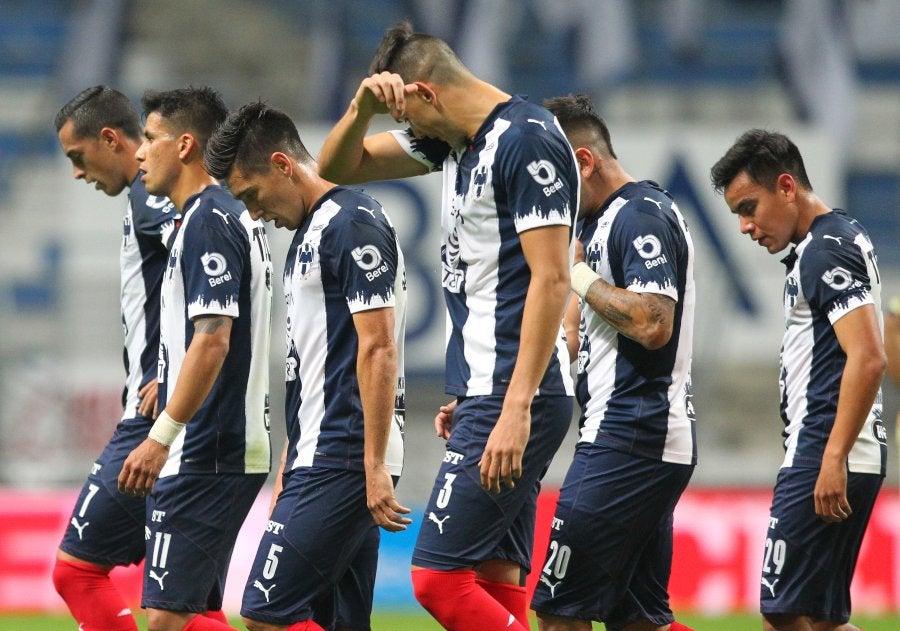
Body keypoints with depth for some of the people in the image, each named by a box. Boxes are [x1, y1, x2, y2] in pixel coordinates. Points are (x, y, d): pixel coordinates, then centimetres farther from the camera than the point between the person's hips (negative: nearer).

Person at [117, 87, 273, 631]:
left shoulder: (208, 222, -13)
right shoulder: (238, 217, 17)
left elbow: (212, 341, -21)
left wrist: (161, 437, -22)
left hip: (204, 459, -10)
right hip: (237, 451, 10)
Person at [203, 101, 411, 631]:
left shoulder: (354, 224, -11)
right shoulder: (312, 229, 19)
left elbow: (378, 348, -17)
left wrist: (375, 467, -21)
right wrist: (291, 466, 24)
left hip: (342, 463, -10)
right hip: (320, 457, 10)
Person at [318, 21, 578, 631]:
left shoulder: (528, 140, -13)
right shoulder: (456, 139, 15)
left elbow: (550, 278, -20)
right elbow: (338, 167, 23)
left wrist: (516, 409, -24)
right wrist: (363, 108, 1)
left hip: (512, 399, -10)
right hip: (482, 395, 10)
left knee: (439, 577, -12)